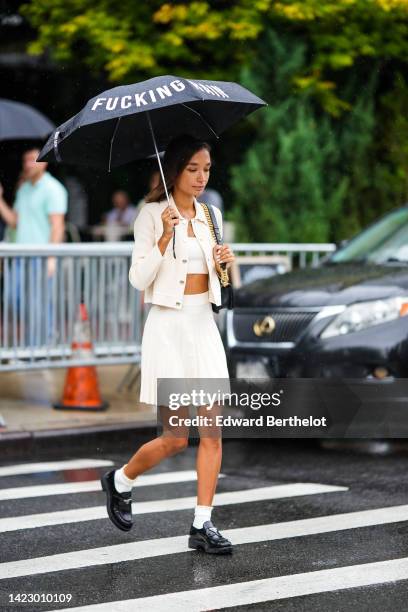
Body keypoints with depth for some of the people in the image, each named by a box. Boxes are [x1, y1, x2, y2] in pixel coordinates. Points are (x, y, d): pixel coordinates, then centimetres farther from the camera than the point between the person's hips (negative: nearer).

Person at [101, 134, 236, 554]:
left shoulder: (211, 216, 11)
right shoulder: (152, 214, -5)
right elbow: (139, 279, -10)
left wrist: (222, 264, -2)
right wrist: (164, 238, -22)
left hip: (205, 326, 5)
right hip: (168, 326, -5)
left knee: (212, 429, -2)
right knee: (175, 437, -4)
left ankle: (203, 525, 2)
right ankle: (120, 482, 23)